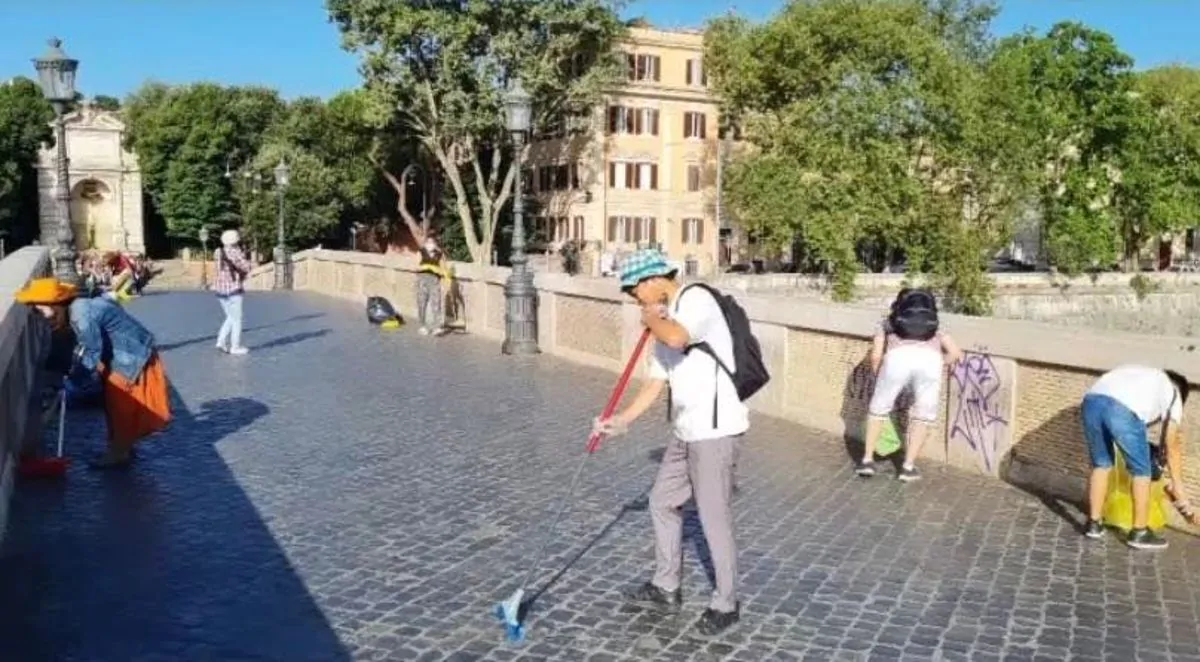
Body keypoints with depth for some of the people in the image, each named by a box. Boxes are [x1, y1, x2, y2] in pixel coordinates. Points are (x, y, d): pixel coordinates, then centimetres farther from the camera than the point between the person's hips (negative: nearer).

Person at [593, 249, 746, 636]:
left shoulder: (697, 299, -12)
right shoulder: (665, 321, 15)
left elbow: (677, 338, -33)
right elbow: (656, 382, 15)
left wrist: (651, 319, -12)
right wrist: (622, 421, 8)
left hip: (715, 430, -10)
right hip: (687, 432, 10)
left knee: (714, 517, 0)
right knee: (662, 502, 18)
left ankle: (726, 604, 17)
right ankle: (666, 588, 32)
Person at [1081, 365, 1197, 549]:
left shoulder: (1136, 373, 42)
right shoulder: (1172, 392, 29)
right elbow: (1173, 446, 30)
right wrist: (1178, 487, 39)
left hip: (1092, 400, 5)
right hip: (1123, 409, -4)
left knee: (1101, 465, 24)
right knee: (1141, 472, 16)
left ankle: (1093, 524, 27)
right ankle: (1139, 533, 21)